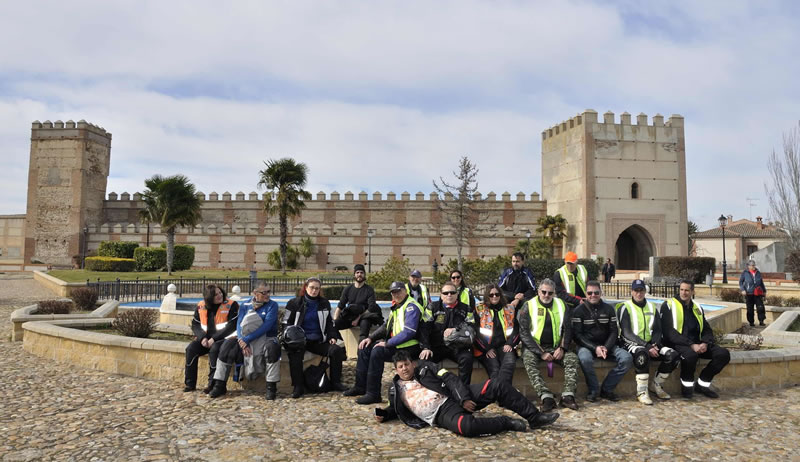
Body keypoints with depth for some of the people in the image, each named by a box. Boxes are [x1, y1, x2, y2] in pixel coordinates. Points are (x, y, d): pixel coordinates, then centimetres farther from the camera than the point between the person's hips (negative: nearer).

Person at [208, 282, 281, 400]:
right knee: (227, 345, -18)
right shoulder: (245, 306, 8)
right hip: (245, 339, 3)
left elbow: (267, 325, -16)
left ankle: (271, 387, -26)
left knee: (272, 347, -35)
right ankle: (220, 386, -9)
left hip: (266, 338, -3)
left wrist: (246, 339, -23)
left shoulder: (272, 305, -4)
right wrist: (241, 341, -22)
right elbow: (239, 325, -1)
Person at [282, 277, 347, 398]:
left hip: (319, 341, 3)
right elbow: (286, 323, 4)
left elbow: (329, 323, 20)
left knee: (337, 350, -21)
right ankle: (298, 386, -25)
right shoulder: (295, 303, 5)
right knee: (295, 354, -36)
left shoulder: (324, 304, 15)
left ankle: (335, 382, -7)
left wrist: (332, 336, 3)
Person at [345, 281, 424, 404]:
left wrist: (387, 343, -22)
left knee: (377, 351, -27)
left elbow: (408, 332, -26)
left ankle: (373, 394, -21)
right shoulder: (396, 305, 14)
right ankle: (360, 386, 10)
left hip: (408, 347, -10)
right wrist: (370, 337, 7)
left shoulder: (411, 307, -16)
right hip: (394, 343, 10)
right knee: (364, 347, 6)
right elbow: (386, 326, 21)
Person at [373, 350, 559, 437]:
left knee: (497, 386, -14)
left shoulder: (425, 368, 12)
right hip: (442, 413, -3)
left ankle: (534, 417, -3)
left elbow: (450, 380, 4)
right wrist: (383, 414, 4)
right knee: (466, 426, -40)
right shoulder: (395, 389, 13)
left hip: (455, 397, 3)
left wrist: (464, 398, -11)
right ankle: (507, 422, -16)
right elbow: (395, 409, 27)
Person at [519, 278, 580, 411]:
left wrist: (562, 348, -10)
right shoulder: (529, 306, -3)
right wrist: (541, 353, -17)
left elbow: (567, 329, 9)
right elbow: (524, 333, -8)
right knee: (529, 360, -33)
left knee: (572, 357, -23)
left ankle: (568, 396, -25)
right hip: (533, 347, -3)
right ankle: (546, 397, -38)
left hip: (555, 347, 3)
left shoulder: (561, 305, 7)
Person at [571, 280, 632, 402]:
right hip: (586, 345, -3)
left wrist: (606, 348, -13)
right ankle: (593, 390, -14)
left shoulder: (608, 309, 9)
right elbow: (577, 334, -7)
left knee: (627, 358, -21)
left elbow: (614, 332, 5)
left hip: (606, 345, 4)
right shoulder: (579, 311, -1)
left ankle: (606, 389, -9)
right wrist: (595, 348, -19)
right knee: (585, 359, -37)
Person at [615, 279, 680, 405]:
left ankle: (657, 385, 2)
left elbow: (658, 331, 11)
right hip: (631, 344, -5)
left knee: (673, 355, -18)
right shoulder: (625, 308, -1)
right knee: (643, 353, -39)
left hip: (650, 344, 5)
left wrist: (654, 345, -11)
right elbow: (626, 333, -10)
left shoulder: (653, 308, 15)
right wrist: (647, 346, -20)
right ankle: (641, 391, -27)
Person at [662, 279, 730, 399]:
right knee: (690, 354, -37)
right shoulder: (669, 305, -2)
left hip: (697, 344, 6)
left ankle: (702, 383, 3)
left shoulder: (697, 308, 18)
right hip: (678, 344, -6)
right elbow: (669, 332, -12)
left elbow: (707, 330, 15)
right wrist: (691, 345, -20)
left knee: (724, 354, -11)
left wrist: (705, 343, -9)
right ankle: (686, 385, -10)